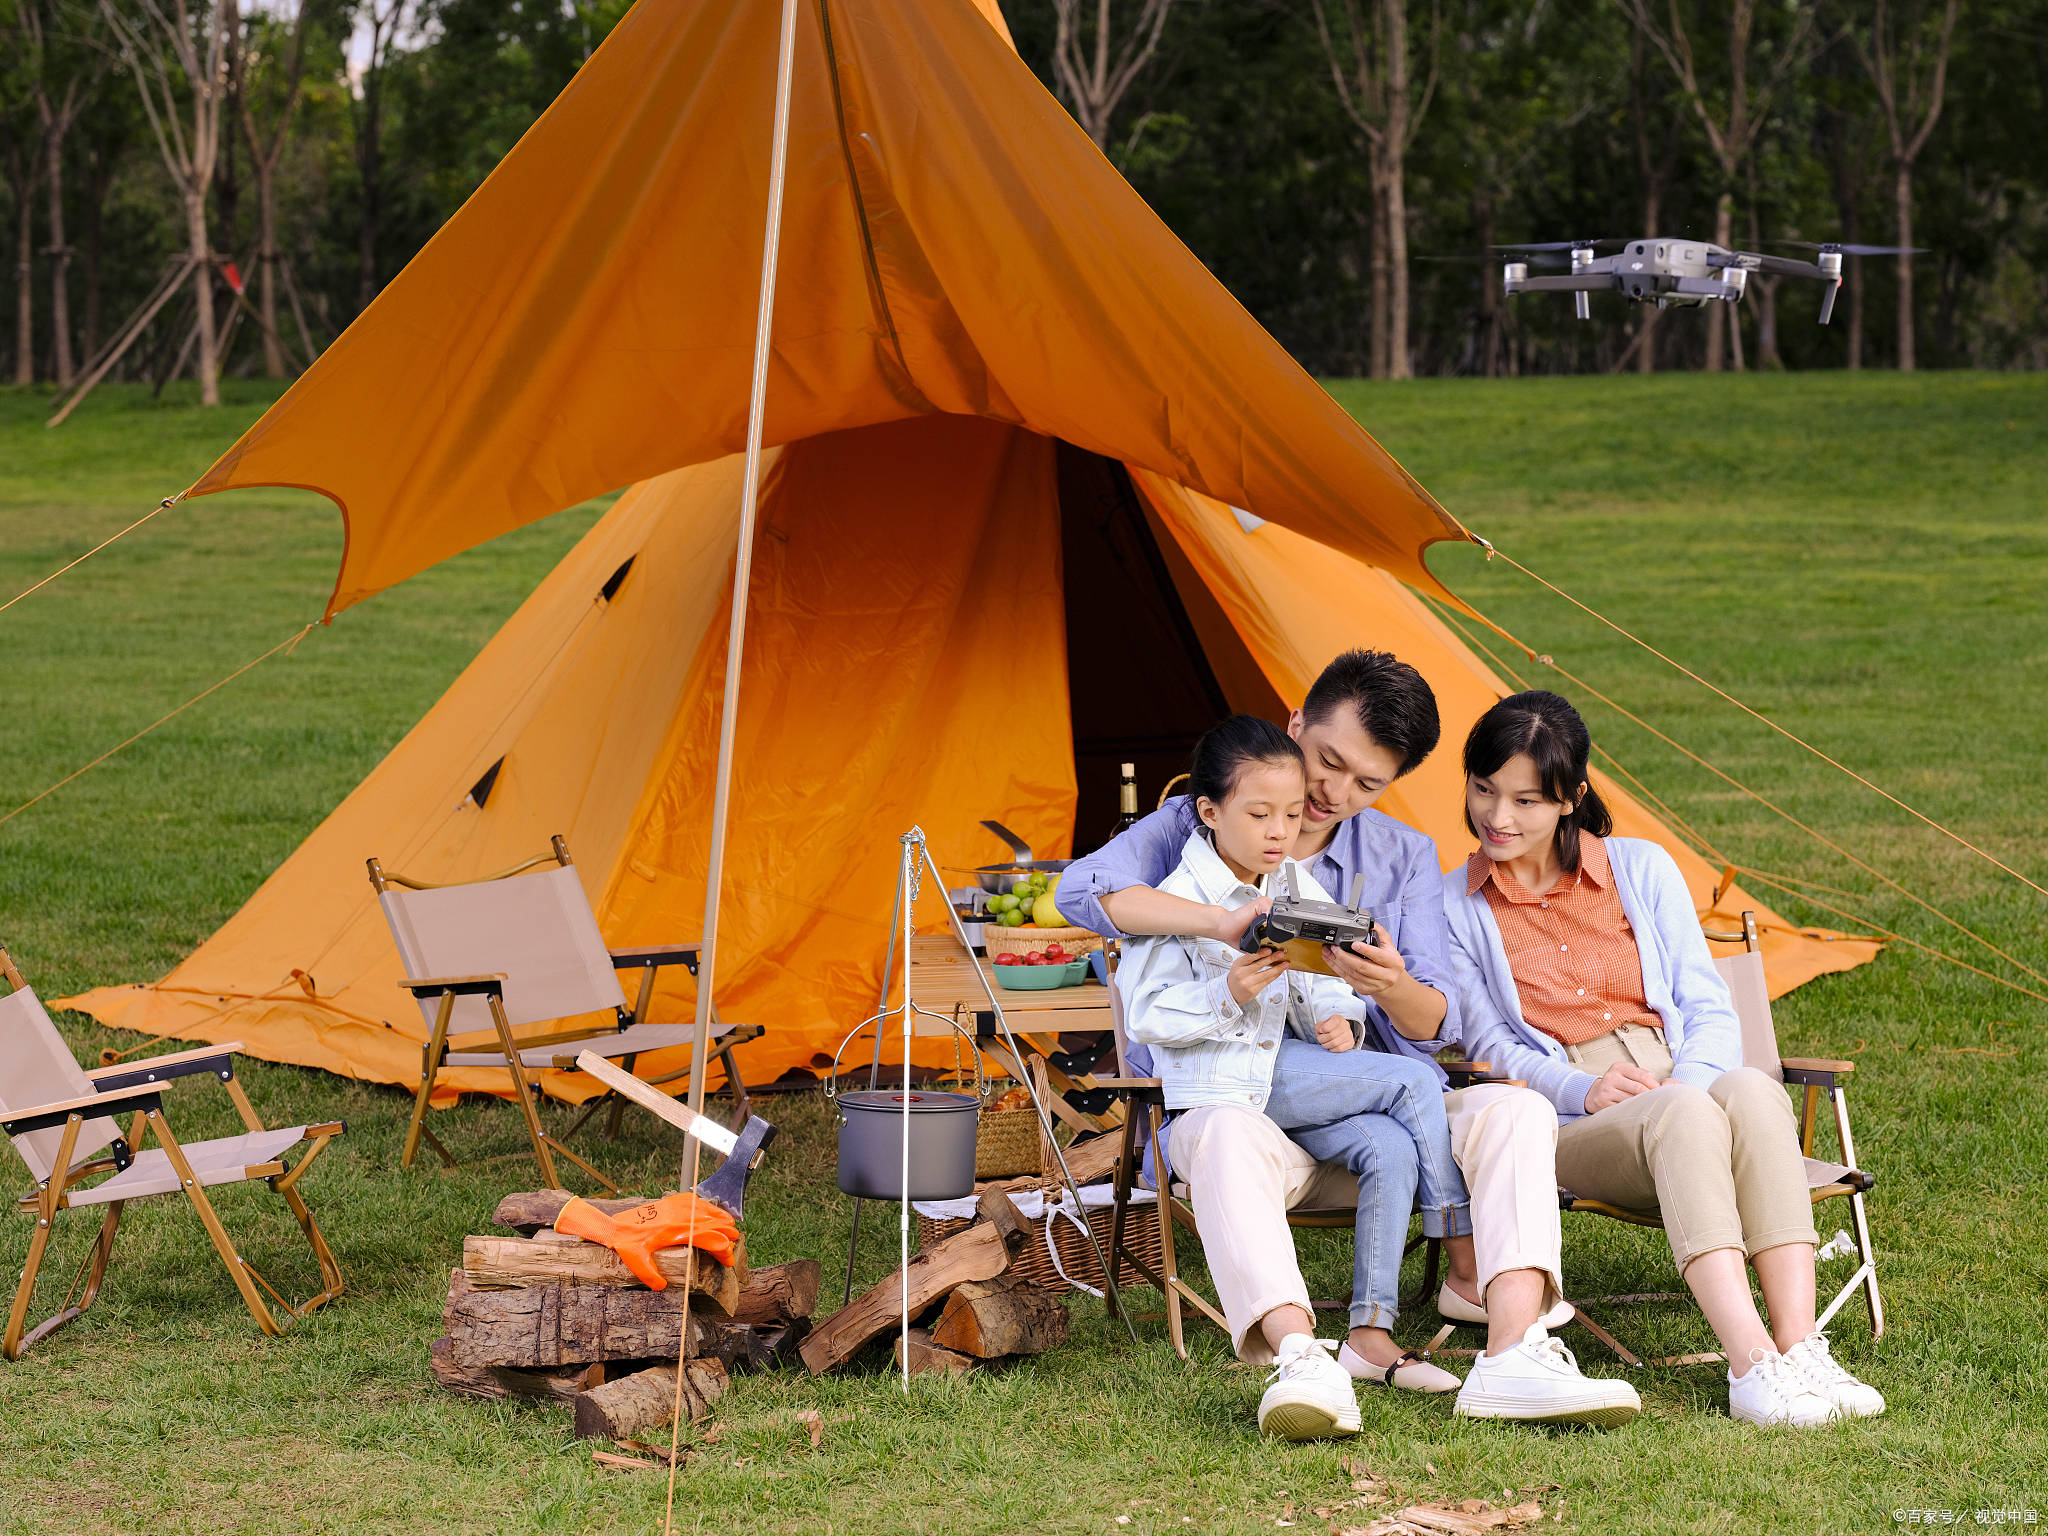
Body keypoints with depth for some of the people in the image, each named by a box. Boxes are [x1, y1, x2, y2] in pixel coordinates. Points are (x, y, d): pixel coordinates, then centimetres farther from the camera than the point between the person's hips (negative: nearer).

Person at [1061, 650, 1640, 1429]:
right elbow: (1082, 889, -16)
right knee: (1225, 1143, -39)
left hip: (1381, 1103, 3)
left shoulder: (1405, 857, 13)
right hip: (1235, 1097, -3)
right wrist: (1221, 921, -27)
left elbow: (1435, 1027, 3)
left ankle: (1513, 1355, -40)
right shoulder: (1195, 826, 4)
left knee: (1515, 1111, -23)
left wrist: (1393, 988, -23)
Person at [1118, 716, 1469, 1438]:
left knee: (1396, 1145, -21)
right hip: (1212, 1099, -7)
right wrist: (1228, 994, -24)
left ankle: (1370, 1335, -13)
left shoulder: (1307, 895, 13)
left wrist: (1337, 1020, -5)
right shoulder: (1181, 899, -5)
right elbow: (1145, 1013, -9)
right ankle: (1298, 1351, -63)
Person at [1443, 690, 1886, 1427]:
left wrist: (1684, 1081, -14)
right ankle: (1752, 1365, -51)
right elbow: (1489, 1045, 4)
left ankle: (1801, 1347, -44)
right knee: (1682, 1117, -38)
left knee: (1751, 1091, -35)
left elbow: (1708, 1008, 9)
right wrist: (1583, 1089, -17)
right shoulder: (1455, 907, 10)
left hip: (1684, 1086, 2)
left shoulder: (1641, 869, 13)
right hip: (1568, 1130, -2)